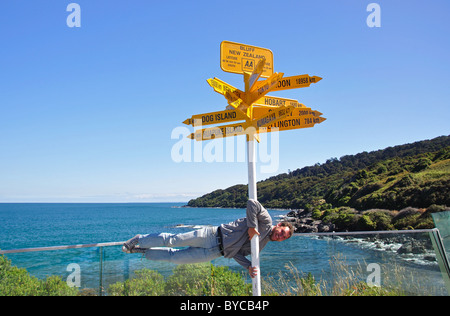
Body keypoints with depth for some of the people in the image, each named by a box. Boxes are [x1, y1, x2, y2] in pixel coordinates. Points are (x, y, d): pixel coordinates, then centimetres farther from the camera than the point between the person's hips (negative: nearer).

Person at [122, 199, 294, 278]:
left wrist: (249, 267, -3)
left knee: (176, 257, 7)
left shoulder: (261, 245, 17)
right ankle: (140, 240, 13)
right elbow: (252, 203, -19)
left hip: (214, 253, 6)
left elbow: (237, 253, 13)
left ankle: (144, 251, 23)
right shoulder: (266, 220, -4)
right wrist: (251, 226, -19)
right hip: (215, 236, -6)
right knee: (172, 240, -8)